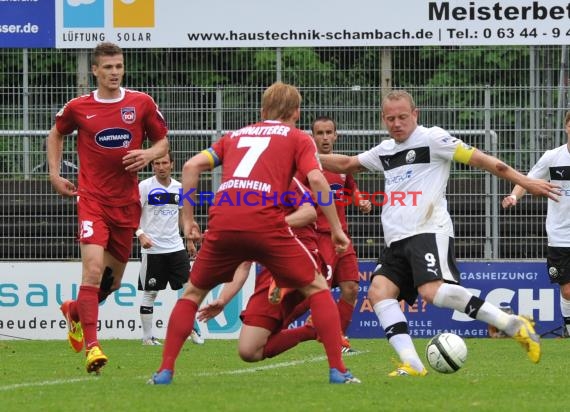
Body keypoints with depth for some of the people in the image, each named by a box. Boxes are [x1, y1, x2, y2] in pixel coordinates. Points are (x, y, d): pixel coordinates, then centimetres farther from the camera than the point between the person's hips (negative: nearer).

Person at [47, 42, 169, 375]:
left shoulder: (142, 104, 2)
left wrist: (149, 154, -11)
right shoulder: (78, 108, 1)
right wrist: (55, 174, 11)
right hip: (92, 199, -3)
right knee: (94, 267, -22)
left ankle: (74, 311, 44)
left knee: (113, 280, 13)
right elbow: (56, 134, 21)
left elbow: (163, 142, 11)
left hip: (127, 203, 3)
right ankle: (91, 346, -22)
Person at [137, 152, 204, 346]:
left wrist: (189, 241, 17)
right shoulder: (144, 187, -6)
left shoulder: (179, 188, 9)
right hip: (152, 249, -4)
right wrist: (141, 235, -23)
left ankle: (191, 328, 12)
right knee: (150, 293, 1)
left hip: (176, 247, 4)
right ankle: (147, 336, 8)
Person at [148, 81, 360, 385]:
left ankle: (165, 371, 13)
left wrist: (188, 219, 20)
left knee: (193, 292, 23)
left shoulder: (236, 136, 29)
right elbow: (316, 180, 1)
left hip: (222, 223, 3)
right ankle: (337, 371, 3)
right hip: (266, 222, -3)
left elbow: (192, 166, 17)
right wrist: (336, 229, 7)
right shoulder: (297, 139, 18)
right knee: (316, 289, 12)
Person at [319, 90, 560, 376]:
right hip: (397, 240, 8)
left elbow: (478, 159, -3)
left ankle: (513, 325, -19)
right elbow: (346, 164, 36)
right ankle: (411, 364, -20)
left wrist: (524, 182, -7)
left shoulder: (431, 138, 0)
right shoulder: (384, 151, 22)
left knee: (433, 291, -28)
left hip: (429, 232, -8)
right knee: (379, 291, -14)